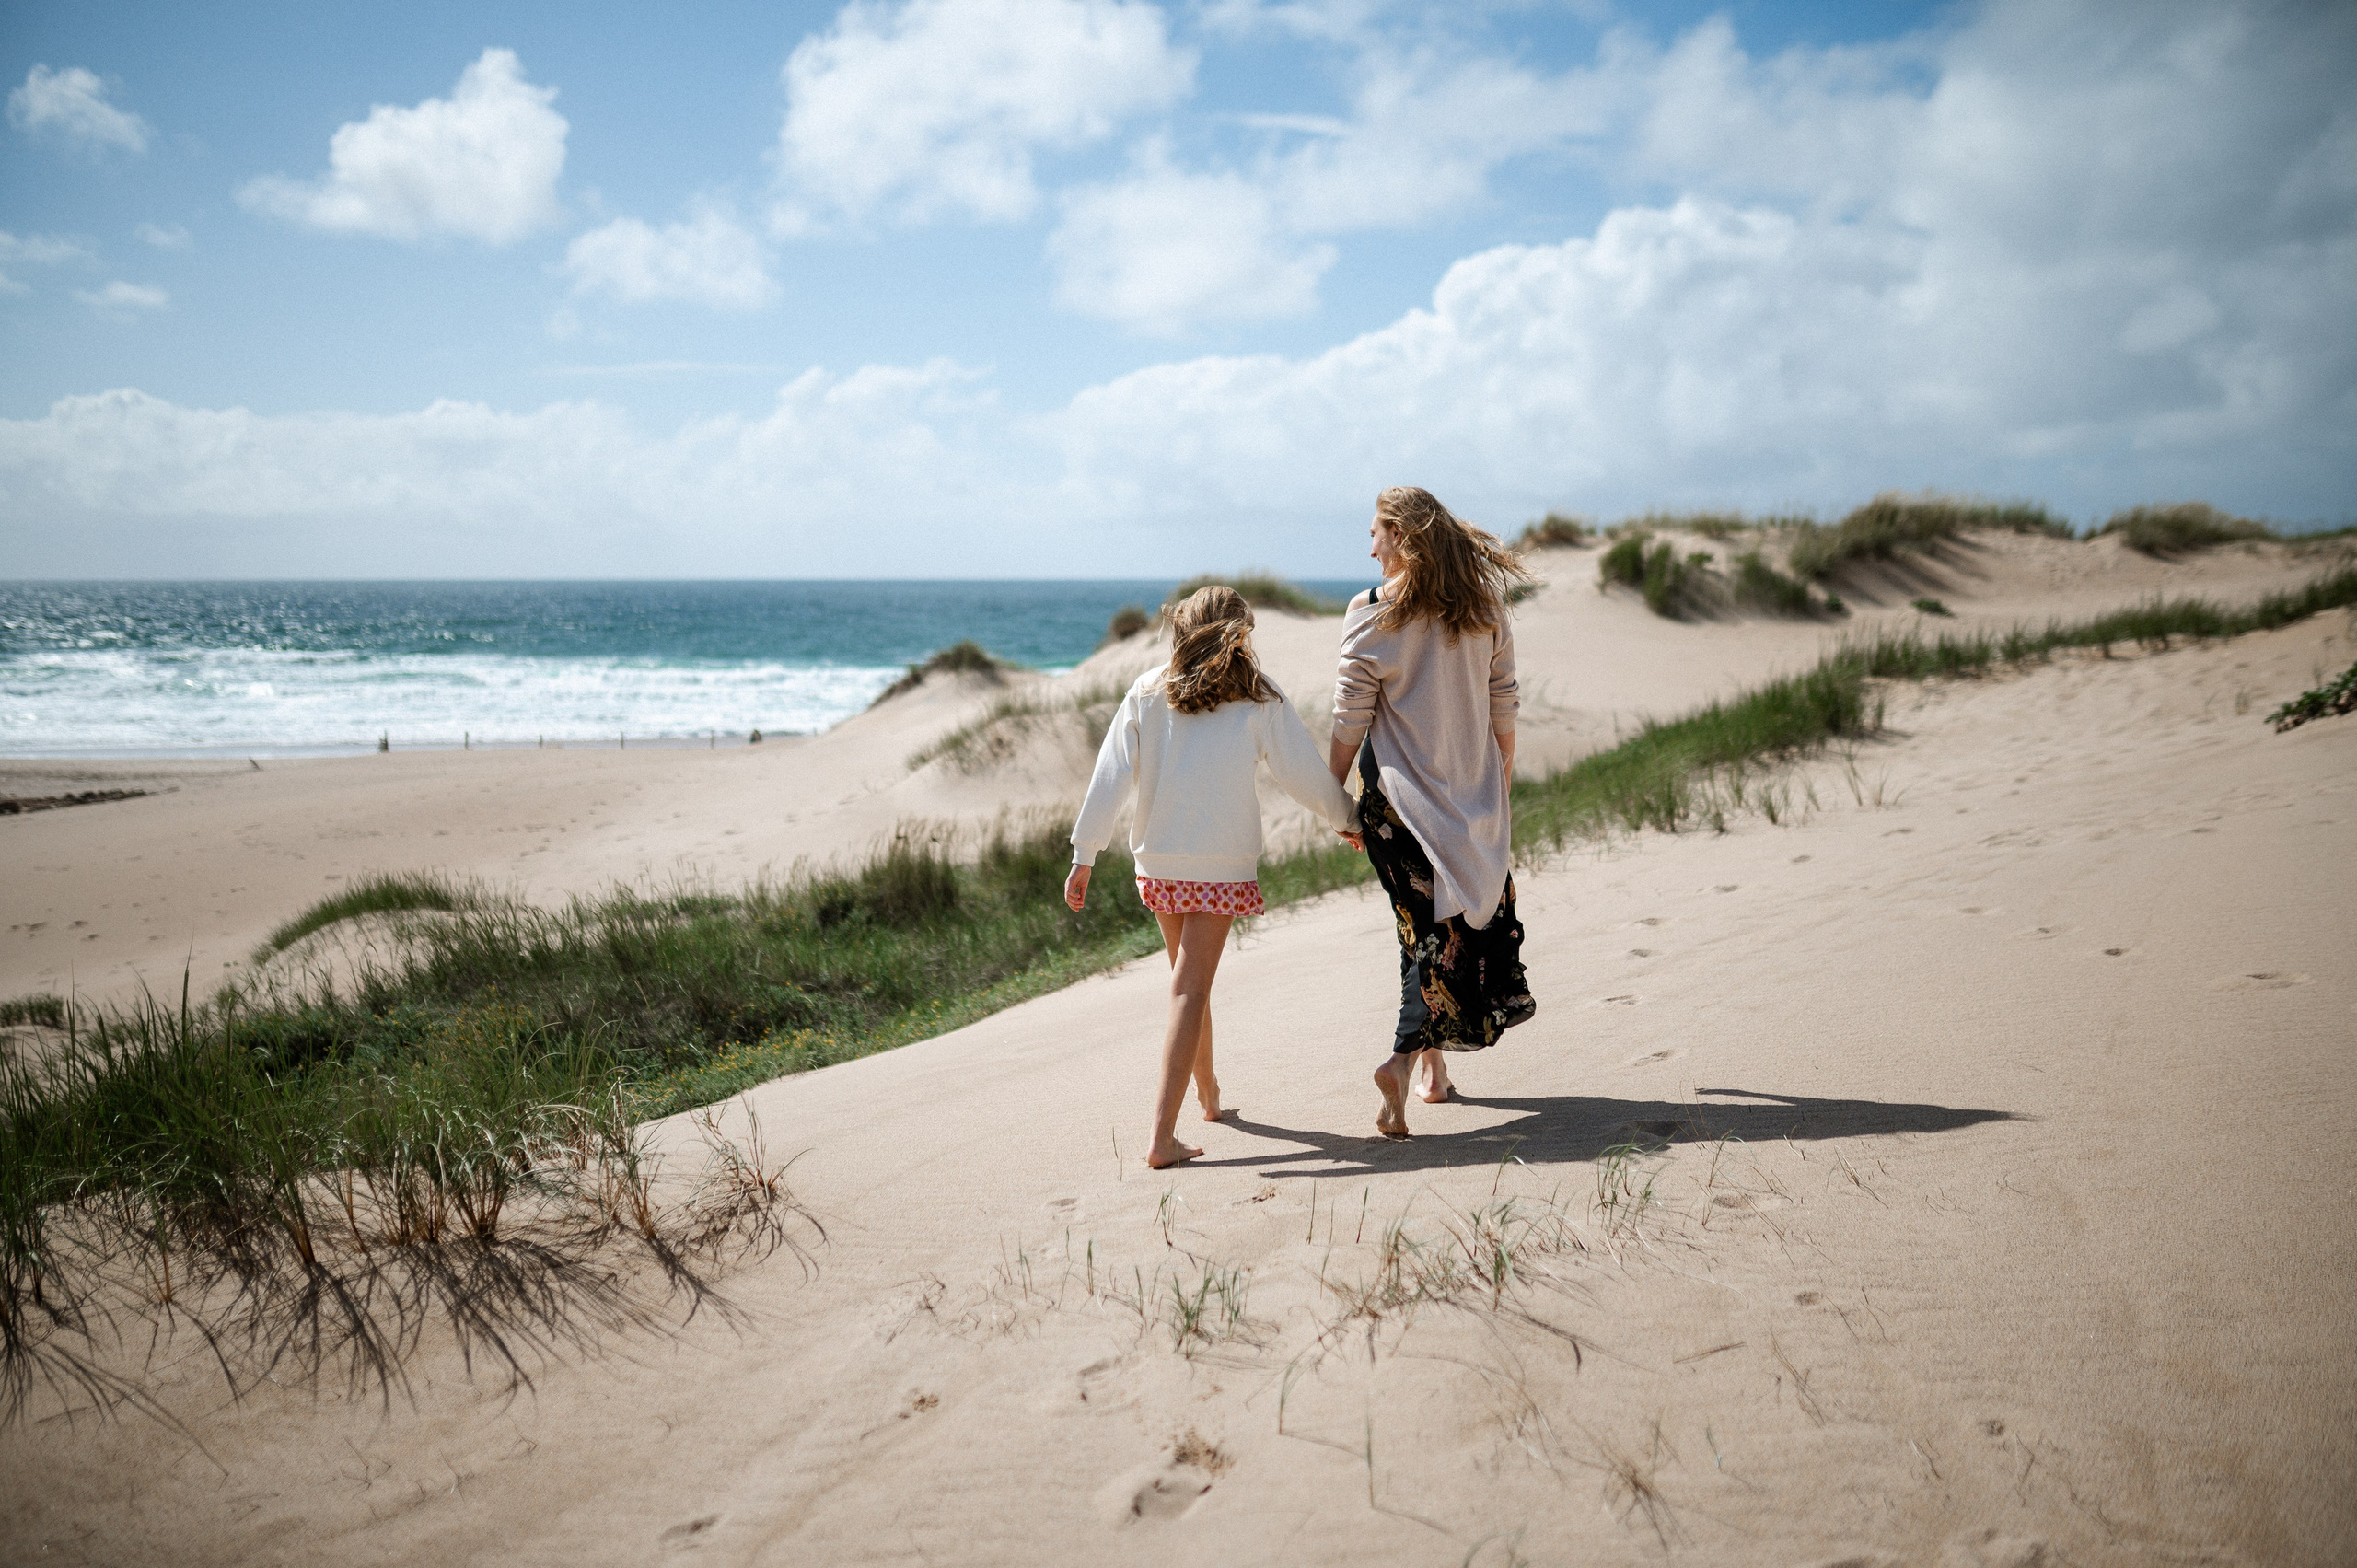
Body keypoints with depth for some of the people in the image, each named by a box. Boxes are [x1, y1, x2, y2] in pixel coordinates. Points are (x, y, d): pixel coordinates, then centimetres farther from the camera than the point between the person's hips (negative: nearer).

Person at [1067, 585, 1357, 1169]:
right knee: (1190, 990, -3)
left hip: (1157, 863, 3)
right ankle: (1163, 1136, -10)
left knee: (1189, 979, 22)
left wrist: (1083, 856, 6)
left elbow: (1109, 777, 1)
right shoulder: (1259, 700, -3)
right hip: (1223, 864, -3)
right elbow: (1306, 775, 2)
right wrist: (1346, 819, 20)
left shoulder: (1147, 693, 3)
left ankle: (1209, 1094, 40)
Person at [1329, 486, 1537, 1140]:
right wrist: (1503, 777, 17)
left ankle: (1431, 1058, 19)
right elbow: (1503, 704, 6)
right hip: (1473, 792, 1)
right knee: (1471, 910, 2)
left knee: (1424, 924, 12)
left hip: (1397, 791, -1)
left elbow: (1350, 722, -7)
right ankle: (1404, 1058, -14)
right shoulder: (1483, 603, 2)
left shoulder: (1372, 614, -8)